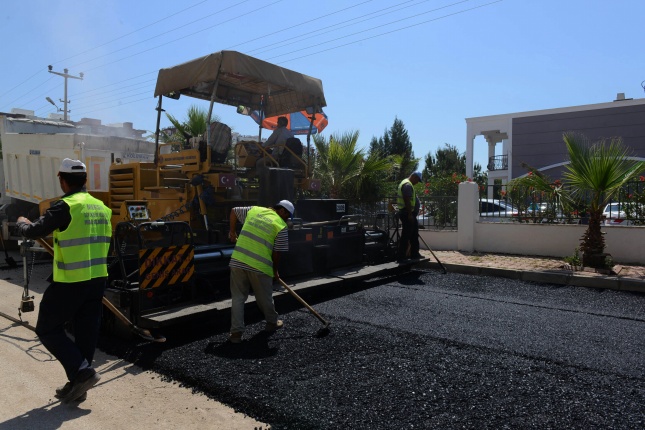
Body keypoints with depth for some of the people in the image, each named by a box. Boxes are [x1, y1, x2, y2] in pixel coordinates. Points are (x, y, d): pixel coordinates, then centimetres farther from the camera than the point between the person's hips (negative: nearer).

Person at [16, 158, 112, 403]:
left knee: (48, 329, 11)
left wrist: (22, 222, 17)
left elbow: (34, 232, -5)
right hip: (98, 279, 7)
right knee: (86, 333, 13)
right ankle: (77, 385, 24)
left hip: (70, 282, -7)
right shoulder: (102, 208, 8)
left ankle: (82, 372, 1)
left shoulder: (66, 206, -13)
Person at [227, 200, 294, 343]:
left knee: (238, 297, 10)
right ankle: (272, 323, 37)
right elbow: (276, 253, -2)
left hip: (237, 261, 4)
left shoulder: (254, 210, 12)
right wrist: (275, 271, 13)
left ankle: (236, 332, 8)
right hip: (259, 266, -3)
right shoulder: (281, 226, -2)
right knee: (265, 298, 16)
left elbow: (234, 211, 24)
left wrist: (232, 231, 33)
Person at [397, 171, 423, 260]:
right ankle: (402, 256, -4)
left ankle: (414, 254, 24)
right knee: (406, 236, -8)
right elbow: (407, 200, -23)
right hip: (408, 214, -11)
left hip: (409, 214, 11)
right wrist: (410, 214, -24)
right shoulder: (407, 185, -15)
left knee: (414, 235, 17)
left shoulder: (407, 184, 20)